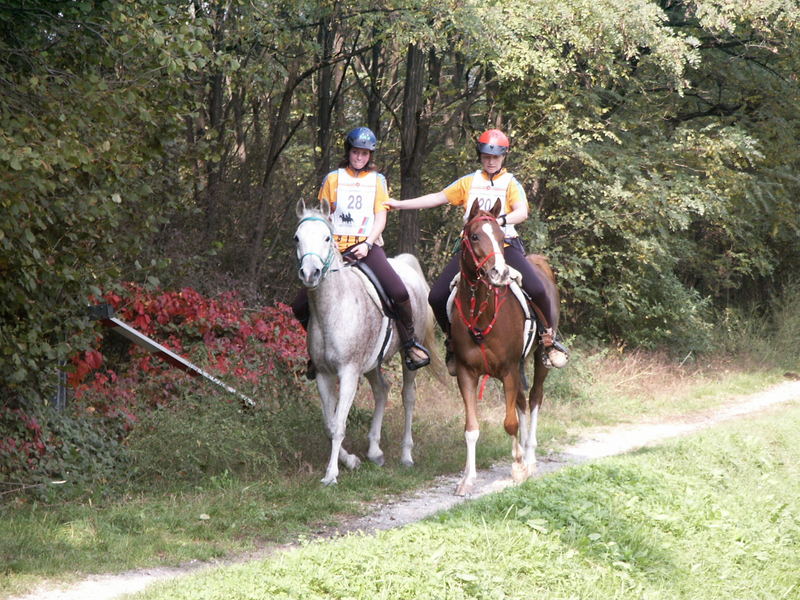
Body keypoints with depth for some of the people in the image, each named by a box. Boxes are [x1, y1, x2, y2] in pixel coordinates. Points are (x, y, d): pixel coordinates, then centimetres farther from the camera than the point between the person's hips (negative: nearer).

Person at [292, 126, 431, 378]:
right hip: (336, 248, 1)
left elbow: (380, 218, 5)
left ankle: (410, 343, -7)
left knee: (398, 292, -27)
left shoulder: (377, 180, 12)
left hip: (367, 246, -1)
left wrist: (366, 244, -11)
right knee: (300, 305, -7)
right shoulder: (333, 179, 11)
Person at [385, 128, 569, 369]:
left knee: (537, 289, -25)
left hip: (504, 244, -3)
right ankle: (451, 340, 16)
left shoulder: (510, 183, 5)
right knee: (436, 297, -9)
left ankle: (549, 336, -1)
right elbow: (438, 198, 15)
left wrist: (502, 220, -34)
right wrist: (400, 204, 9)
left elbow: (522, 212, -12)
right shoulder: (469, 182, 15)